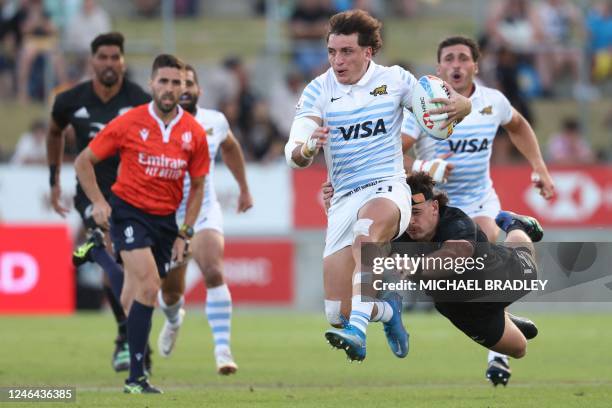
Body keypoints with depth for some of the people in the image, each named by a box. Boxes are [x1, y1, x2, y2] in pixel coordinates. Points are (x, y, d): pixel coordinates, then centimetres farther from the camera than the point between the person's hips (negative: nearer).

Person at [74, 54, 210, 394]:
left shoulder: (194, 133, 0)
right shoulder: (128, 124, -8)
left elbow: (197, 186, 12)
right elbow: (83, 162, 2)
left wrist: (184, 233, 7)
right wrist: (98, 202, -10)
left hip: (165, 219, 4)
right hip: (128, 210, -4)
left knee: (138, 297, 9)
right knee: (148, 285, -21)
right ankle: (135, 377, -21)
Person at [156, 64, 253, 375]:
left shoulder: (215, 122, -2)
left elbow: (230, 148, 20)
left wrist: (244, 188, 27)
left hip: (205, 211, 1)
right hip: (168, 216, -1)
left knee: (213, 272, -25)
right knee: (171, 292, 10)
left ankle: (223, 350, -25)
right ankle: (174, 319, 49)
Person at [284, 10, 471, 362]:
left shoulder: (394, 80, 2)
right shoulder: (319, 91, 2)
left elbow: (458, 107, 9)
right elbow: (294, 154, -7)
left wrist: (459, 106, -17)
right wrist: (307, 148, -32)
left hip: (389, 188, -2)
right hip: (344, 198, 2)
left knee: (371, 219, -41)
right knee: (337, 313, -6)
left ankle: (357, 331, -51)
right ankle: (387, 311, 31)